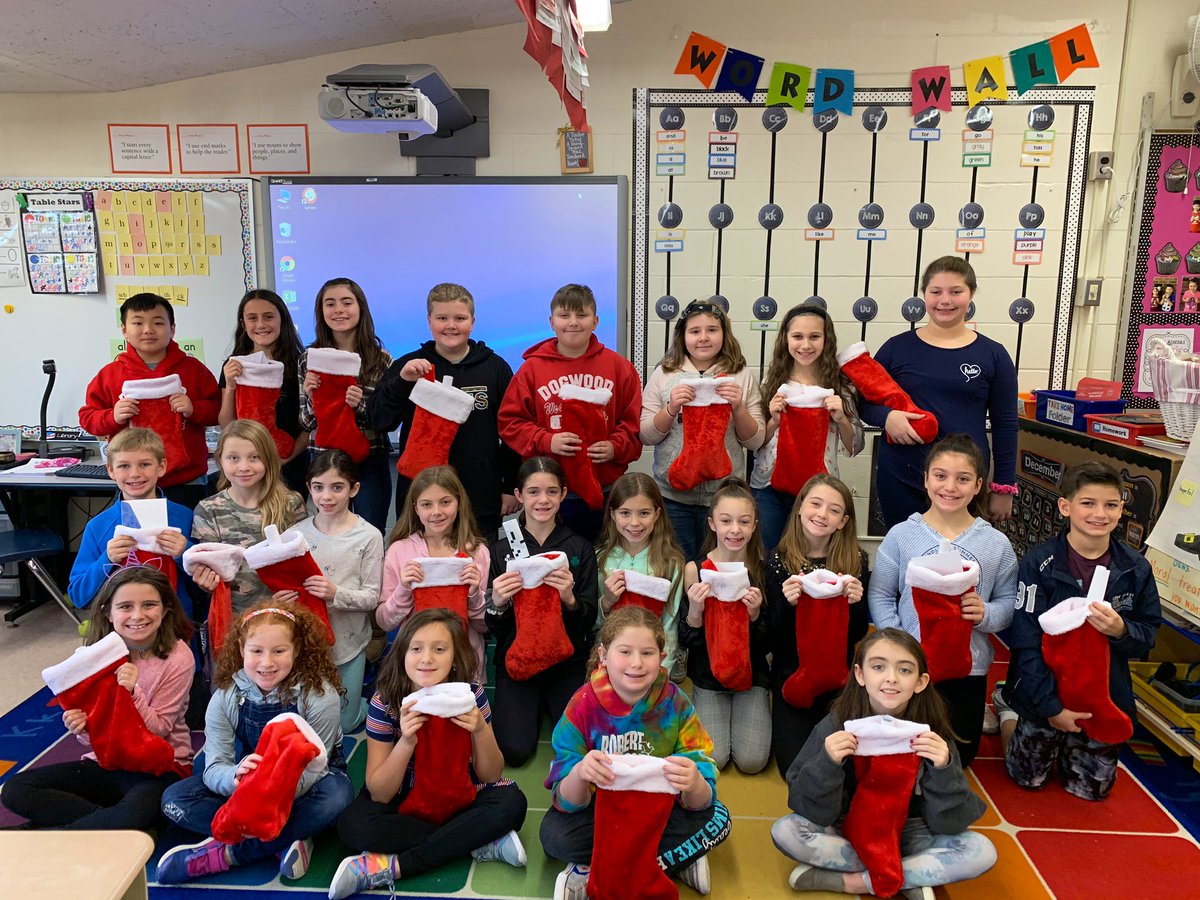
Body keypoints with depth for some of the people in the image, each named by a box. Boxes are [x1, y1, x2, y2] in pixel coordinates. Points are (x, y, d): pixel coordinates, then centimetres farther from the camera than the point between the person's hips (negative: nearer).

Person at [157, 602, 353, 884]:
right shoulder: (225, 698, -14)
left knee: (337, 795, -37)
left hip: (304, 785, -3)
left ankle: (226, 853, -26)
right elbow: (214, 768, -18)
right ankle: (288, 838, -25)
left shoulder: (320, 695, -23)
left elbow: (312, 769, -23)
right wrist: (236, 776, -44)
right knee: (174, 799, -18)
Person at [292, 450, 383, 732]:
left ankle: (362, 701, 40)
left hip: (347, 642, -2)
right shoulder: (298, 532, -5)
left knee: (345, 723, 10)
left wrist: (336, 594, -30)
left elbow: (371, 597, -13)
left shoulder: (369, 536, -14)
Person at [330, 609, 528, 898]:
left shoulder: (471, 694, -18)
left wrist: (481, 731, -31)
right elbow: (379, 794, -17)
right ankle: (483, 844, -21)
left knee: (511, 803, -27)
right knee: (353, 824, -30)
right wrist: (406, 742, -35)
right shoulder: (385, 702, -20)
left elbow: (491, 776, -10)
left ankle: (392, 867, -23)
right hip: (403, 797, 0)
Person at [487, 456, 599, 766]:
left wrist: (570, 599, -23)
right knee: (515, 750, -17)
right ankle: (534, 708, 12)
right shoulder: (502, 550, 1)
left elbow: (589, 621, -1)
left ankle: (551, 704, 10)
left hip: (568, 662, 0)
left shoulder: (580, 548, 0)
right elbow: (494, 628, 3)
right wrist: (497, 603, -20)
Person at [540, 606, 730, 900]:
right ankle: (679, 859, -13)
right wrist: (579, 774, -44)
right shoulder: (582, 705, -20)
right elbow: (568, 803, -21)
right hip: (600, 809, -1)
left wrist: (693, 784, -44)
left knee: (717, 819, -23)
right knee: (555, 834, -29)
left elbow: (699, 802, -20)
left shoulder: (677, 705, -17)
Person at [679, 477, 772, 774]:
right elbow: (685, 642, -6)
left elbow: (767, 644, -2)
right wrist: (694, 611, -25)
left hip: (751, 673, 1)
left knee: (752, 761, -11)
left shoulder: (763, 570, -6)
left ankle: (743, 716, 18)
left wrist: (755, 614, -21)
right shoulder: (695, 570, -10)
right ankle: (708, 718, 19)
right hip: (707, 674, 0)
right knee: (712, 760, -12)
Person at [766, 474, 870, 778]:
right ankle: (791, 728, 22)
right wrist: (787, 603, -26)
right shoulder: (779, 561, -7)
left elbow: (858, 633, 0)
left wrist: (855, 603, -21)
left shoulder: (855, 561, -4)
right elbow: (773, 634, -7)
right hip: (791, 673, -1)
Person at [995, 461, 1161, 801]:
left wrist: (1120, 630, -25)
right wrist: (1051, 707, -19)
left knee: (1091, 788, 17)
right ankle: (1009, 707, 38)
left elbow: (1147, 639, -2)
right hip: (1047, 693, -3)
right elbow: (1026, 643, -17)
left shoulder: (1136, 569, -8)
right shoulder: (1039, 563, -19)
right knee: (1028, 778, 14)